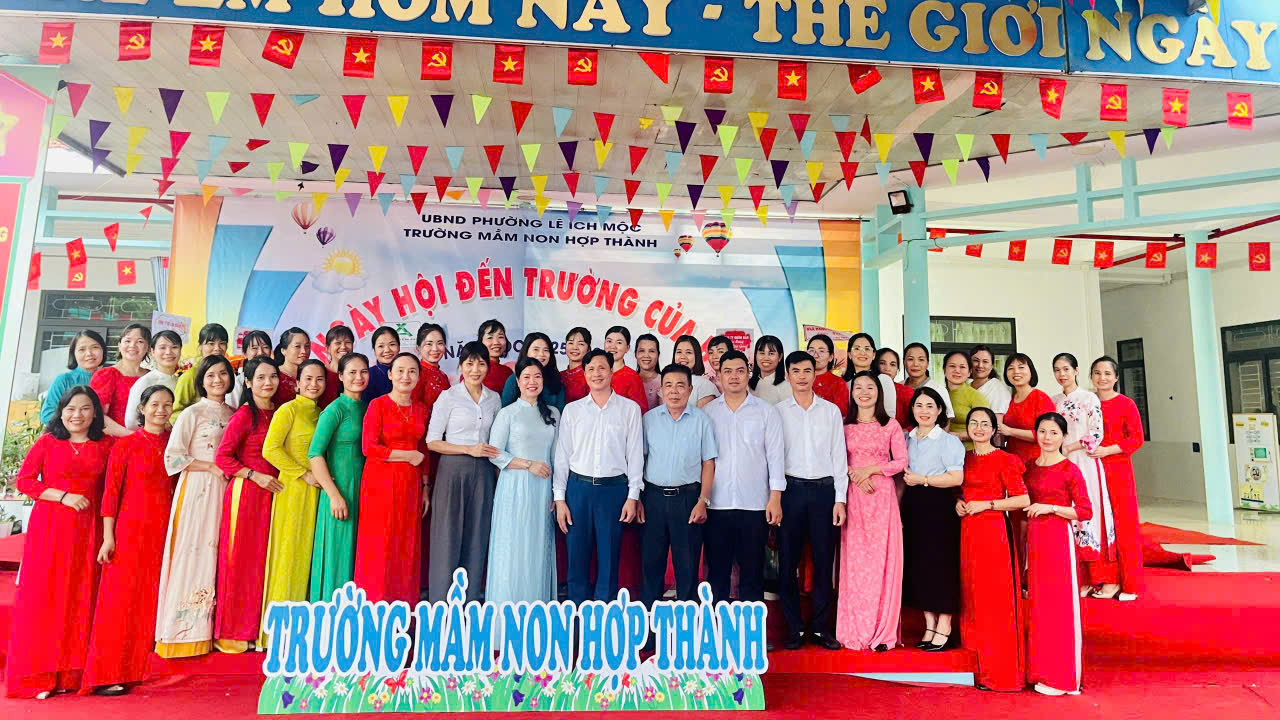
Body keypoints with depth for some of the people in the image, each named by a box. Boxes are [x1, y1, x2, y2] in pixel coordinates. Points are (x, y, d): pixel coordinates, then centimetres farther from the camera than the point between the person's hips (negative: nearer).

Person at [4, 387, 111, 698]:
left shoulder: (105, 446, 9)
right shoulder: (47, 442, 4)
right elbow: (23, 480, 0)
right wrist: (64, 496, -11)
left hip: (87, 531, 2)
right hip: (49, 528, -2)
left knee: (80, 598, 3)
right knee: (44, 596, 0)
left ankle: (71, 673, 13)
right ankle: (36, 675, 11)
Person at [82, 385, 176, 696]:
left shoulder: (174, 443, 9)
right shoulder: (126, 444, -3)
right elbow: (111, 491, -5)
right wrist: (108, 537, -9)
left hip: (165, 530, 4)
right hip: (132, 528, -4)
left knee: (153, 598, 8)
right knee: (123, 597, -2)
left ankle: (138, 668, 20)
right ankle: (107, 675, 9)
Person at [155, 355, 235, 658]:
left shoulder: (234, 414, 14)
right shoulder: (193, 413, -1)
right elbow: (173, 457, -6)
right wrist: (212, 467, -11)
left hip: (226, 491, 4)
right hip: (197, 490, -4)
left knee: (218, 556, 4)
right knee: (194, 552, -6)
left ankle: (212, 630, 10)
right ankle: (187, 633, 3)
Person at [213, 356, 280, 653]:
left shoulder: (278, 413, 10)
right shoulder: (244, 415, -8)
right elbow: (222, 457, -10)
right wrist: (256, 476, -15)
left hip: (271, 492, 6)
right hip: (245, 492, -6)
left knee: (262, 560, 10)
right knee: (240, 559, 1)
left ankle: (257, 629, 20)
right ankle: (231, 632, 13)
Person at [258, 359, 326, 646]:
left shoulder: (321, 413, 14)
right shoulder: (288, 410, -5)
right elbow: (270, 449, -15)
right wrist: (304, 474, -14)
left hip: (316, 491, 6)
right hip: (293, 490, -6)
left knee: (308, 554, 10)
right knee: (289, 553, -1)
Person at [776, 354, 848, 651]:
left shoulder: (831, 411, 8)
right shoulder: (778, 412, 4)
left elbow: (839, 456, 6)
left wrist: (840, 499, 1)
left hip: (824, 490, 1)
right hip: (791, 489, -1)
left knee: (824, 561, 5)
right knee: (788, 562, 3)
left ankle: (821, 627, 18)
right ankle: (795, 628, 15)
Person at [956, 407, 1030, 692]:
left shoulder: (1004, 460, -5)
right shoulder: (964, 458, 13)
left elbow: (1023, 500, -9)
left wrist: (985, 504, -14)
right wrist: (958, 503, 4)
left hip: (993, 531, -6)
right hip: (968, 532, 6)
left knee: (995, 599, -3)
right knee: (972, 596, 8)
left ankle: (1000, 672, 8)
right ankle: (982, 666, 18)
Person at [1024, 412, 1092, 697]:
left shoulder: (1070, 470, -7)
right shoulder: (1030, 467, 12)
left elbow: (1085, 512, -10)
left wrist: (1050, 507, -17)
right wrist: (1024, 542, 14)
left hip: (1059, 537, -6)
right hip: (1034, 539, 6)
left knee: (1059, 604, -1)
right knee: (1037, 603, 10)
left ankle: (1061, 676, 10)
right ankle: (1040, 670, 19)